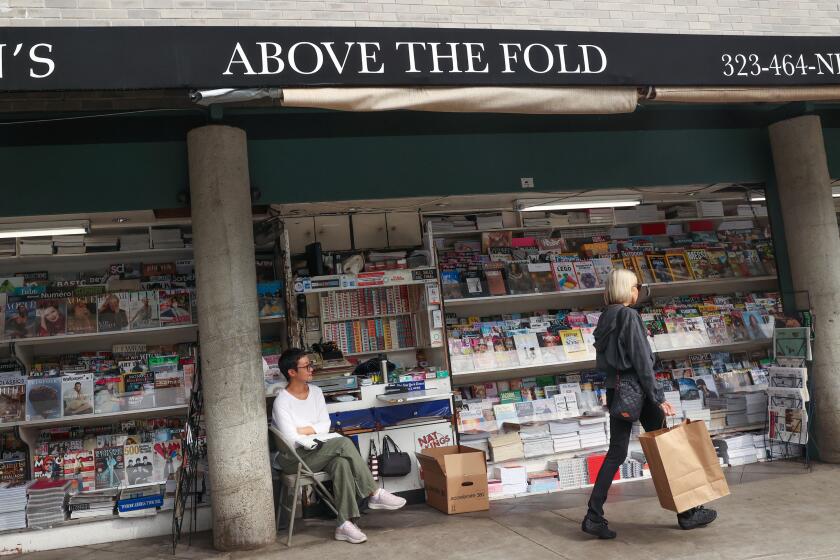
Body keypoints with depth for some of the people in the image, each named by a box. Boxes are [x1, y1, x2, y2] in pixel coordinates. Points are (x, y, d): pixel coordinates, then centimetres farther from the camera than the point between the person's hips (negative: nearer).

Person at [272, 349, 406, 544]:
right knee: (343, 443, -28)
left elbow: (325, 425, 3)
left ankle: (345, 524, -32)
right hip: (294, 459, -6)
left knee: (342, 462, -30)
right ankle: (375, 495, -20)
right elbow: (291, 441, -18)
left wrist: (303, 430, -12)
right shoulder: (282, 402, -13)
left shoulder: (315, 391, 7)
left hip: (317, 454, 6)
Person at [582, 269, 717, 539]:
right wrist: (659, 397, -15)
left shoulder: (605, 319, 11)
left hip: (615, 390, 8)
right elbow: (641, 360, -17)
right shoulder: (629, 316, -13)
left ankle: (594, 516, 4)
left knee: (616, 452, 8)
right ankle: (687, 512, 19)